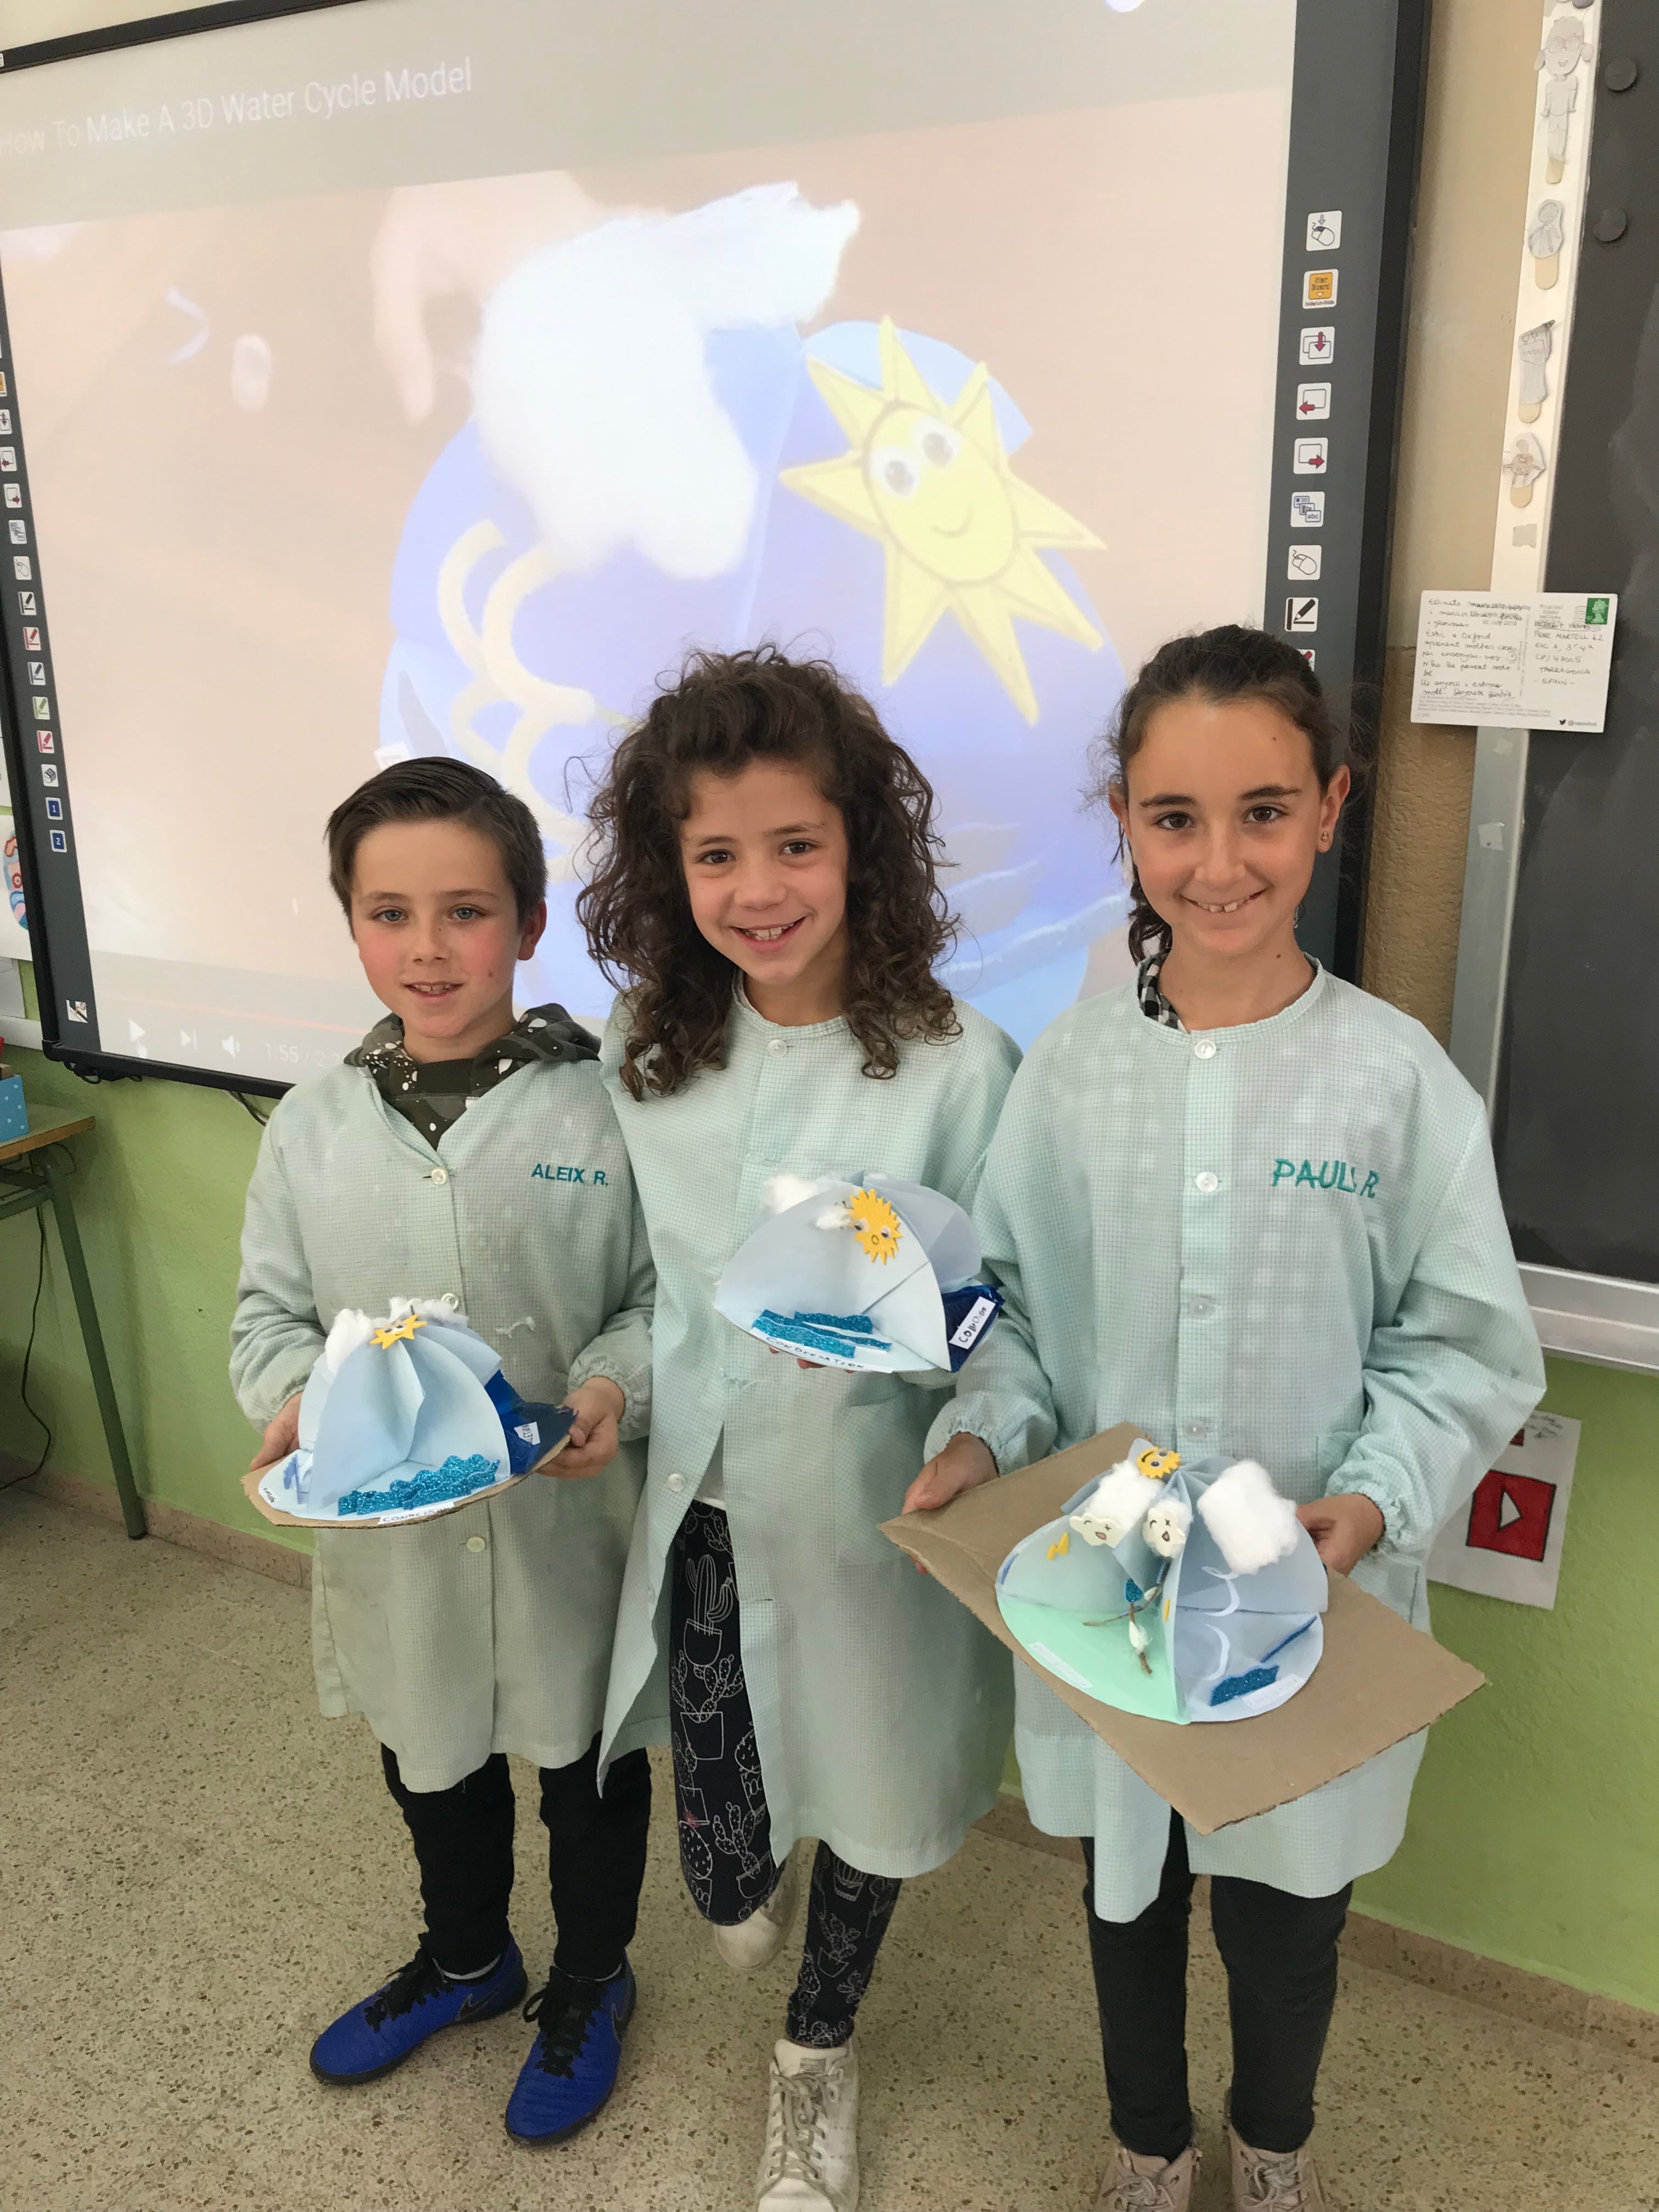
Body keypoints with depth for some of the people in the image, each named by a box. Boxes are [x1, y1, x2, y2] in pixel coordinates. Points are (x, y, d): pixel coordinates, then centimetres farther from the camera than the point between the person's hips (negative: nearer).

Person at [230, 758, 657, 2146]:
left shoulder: (605, 1110, -14)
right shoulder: (315, 1128, -4)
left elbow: (670, 1293, -7)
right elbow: (271, 1309, 4)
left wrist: (616, 1385, -25)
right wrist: (293, 1395, -15)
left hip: (571, 1527, -3)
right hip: (390, 1534, 4)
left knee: (590, 1767, 20)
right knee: (432, 1766, 27)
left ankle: (590, 1984, 49)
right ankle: (465, 1959, 57)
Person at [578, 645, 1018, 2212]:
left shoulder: (958, 1066, -17)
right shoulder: (644, 1059, -2)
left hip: (873, 1523, -2)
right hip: (704, 1515, 3)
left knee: (864, 1796, 20)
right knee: (720, 1882, 10)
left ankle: (816, 2060, 52)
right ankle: (754, 1887, 50)